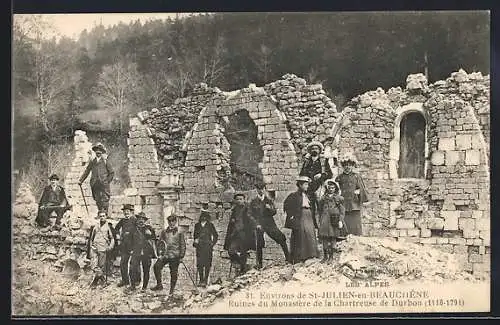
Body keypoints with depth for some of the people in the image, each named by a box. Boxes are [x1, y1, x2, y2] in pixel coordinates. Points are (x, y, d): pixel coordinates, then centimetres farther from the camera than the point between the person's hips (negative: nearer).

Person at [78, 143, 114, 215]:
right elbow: (86, 172, 20)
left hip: (104, 184, -3)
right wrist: (80, 181, 12)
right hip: (95, 184, 3)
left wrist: (107, 182, -1)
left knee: (105, 200, -9)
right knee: (98, 200, 1)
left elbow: (112, 173, 7)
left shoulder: (105, 161, 7)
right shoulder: (92, 162, 15)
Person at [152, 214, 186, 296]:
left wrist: (181, 256, -2)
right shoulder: (164, 232, 12)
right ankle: (159, 284, -12)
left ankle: (172, 289, 13)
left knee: (173, 273, 0)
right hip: (165, 254, 2)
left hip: (175, 255, -2)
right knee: (156, 266, -20)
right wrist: (160, 253, 6)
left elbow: (183, 245, 4)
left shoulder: (179, 232, 4)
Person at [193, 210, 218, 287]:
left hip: (208, 247, -2)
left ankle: (205, 280, 1)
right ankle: (201, 280, 7)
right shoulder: (197, 225, 11)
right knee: (199, 264, -1)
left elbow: (216, 236, 9)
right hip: (199, 247, 2)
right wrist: (195, 240, 4)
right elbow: (195, 235, 21)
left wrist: (212, 244, 2)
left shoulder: (210, 225, 4)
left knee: (207, 264, -4)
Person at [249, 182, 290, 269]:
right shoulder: (253, 202, 10)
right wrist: (257, 224, -6)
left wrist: (269, 208, -12)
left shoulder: (269, 200, 14)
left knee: (281, 238, -13)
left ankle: (288, 258, -6)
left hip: (270, 223, 1)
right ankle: (259, 264, 1)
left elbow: (274, 212, 8)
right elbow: (251, 215, 7)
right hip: (259, 225, -1)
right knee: (259, 244, -9)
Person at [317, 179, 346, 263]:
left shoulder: (339, 198, 6)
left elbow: (342, 210, 3)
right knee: (324, 238, -2)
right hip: (325, 221, 2)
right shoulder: (323, 198, 13)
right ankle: (325, 256, 4)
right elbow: (320, 210, 17)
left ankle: (331, 256, 8)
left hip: (334, 220, -2)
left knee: (333, 238, 0)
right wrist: (320, 221, 13)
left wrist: (340, 221, -6)